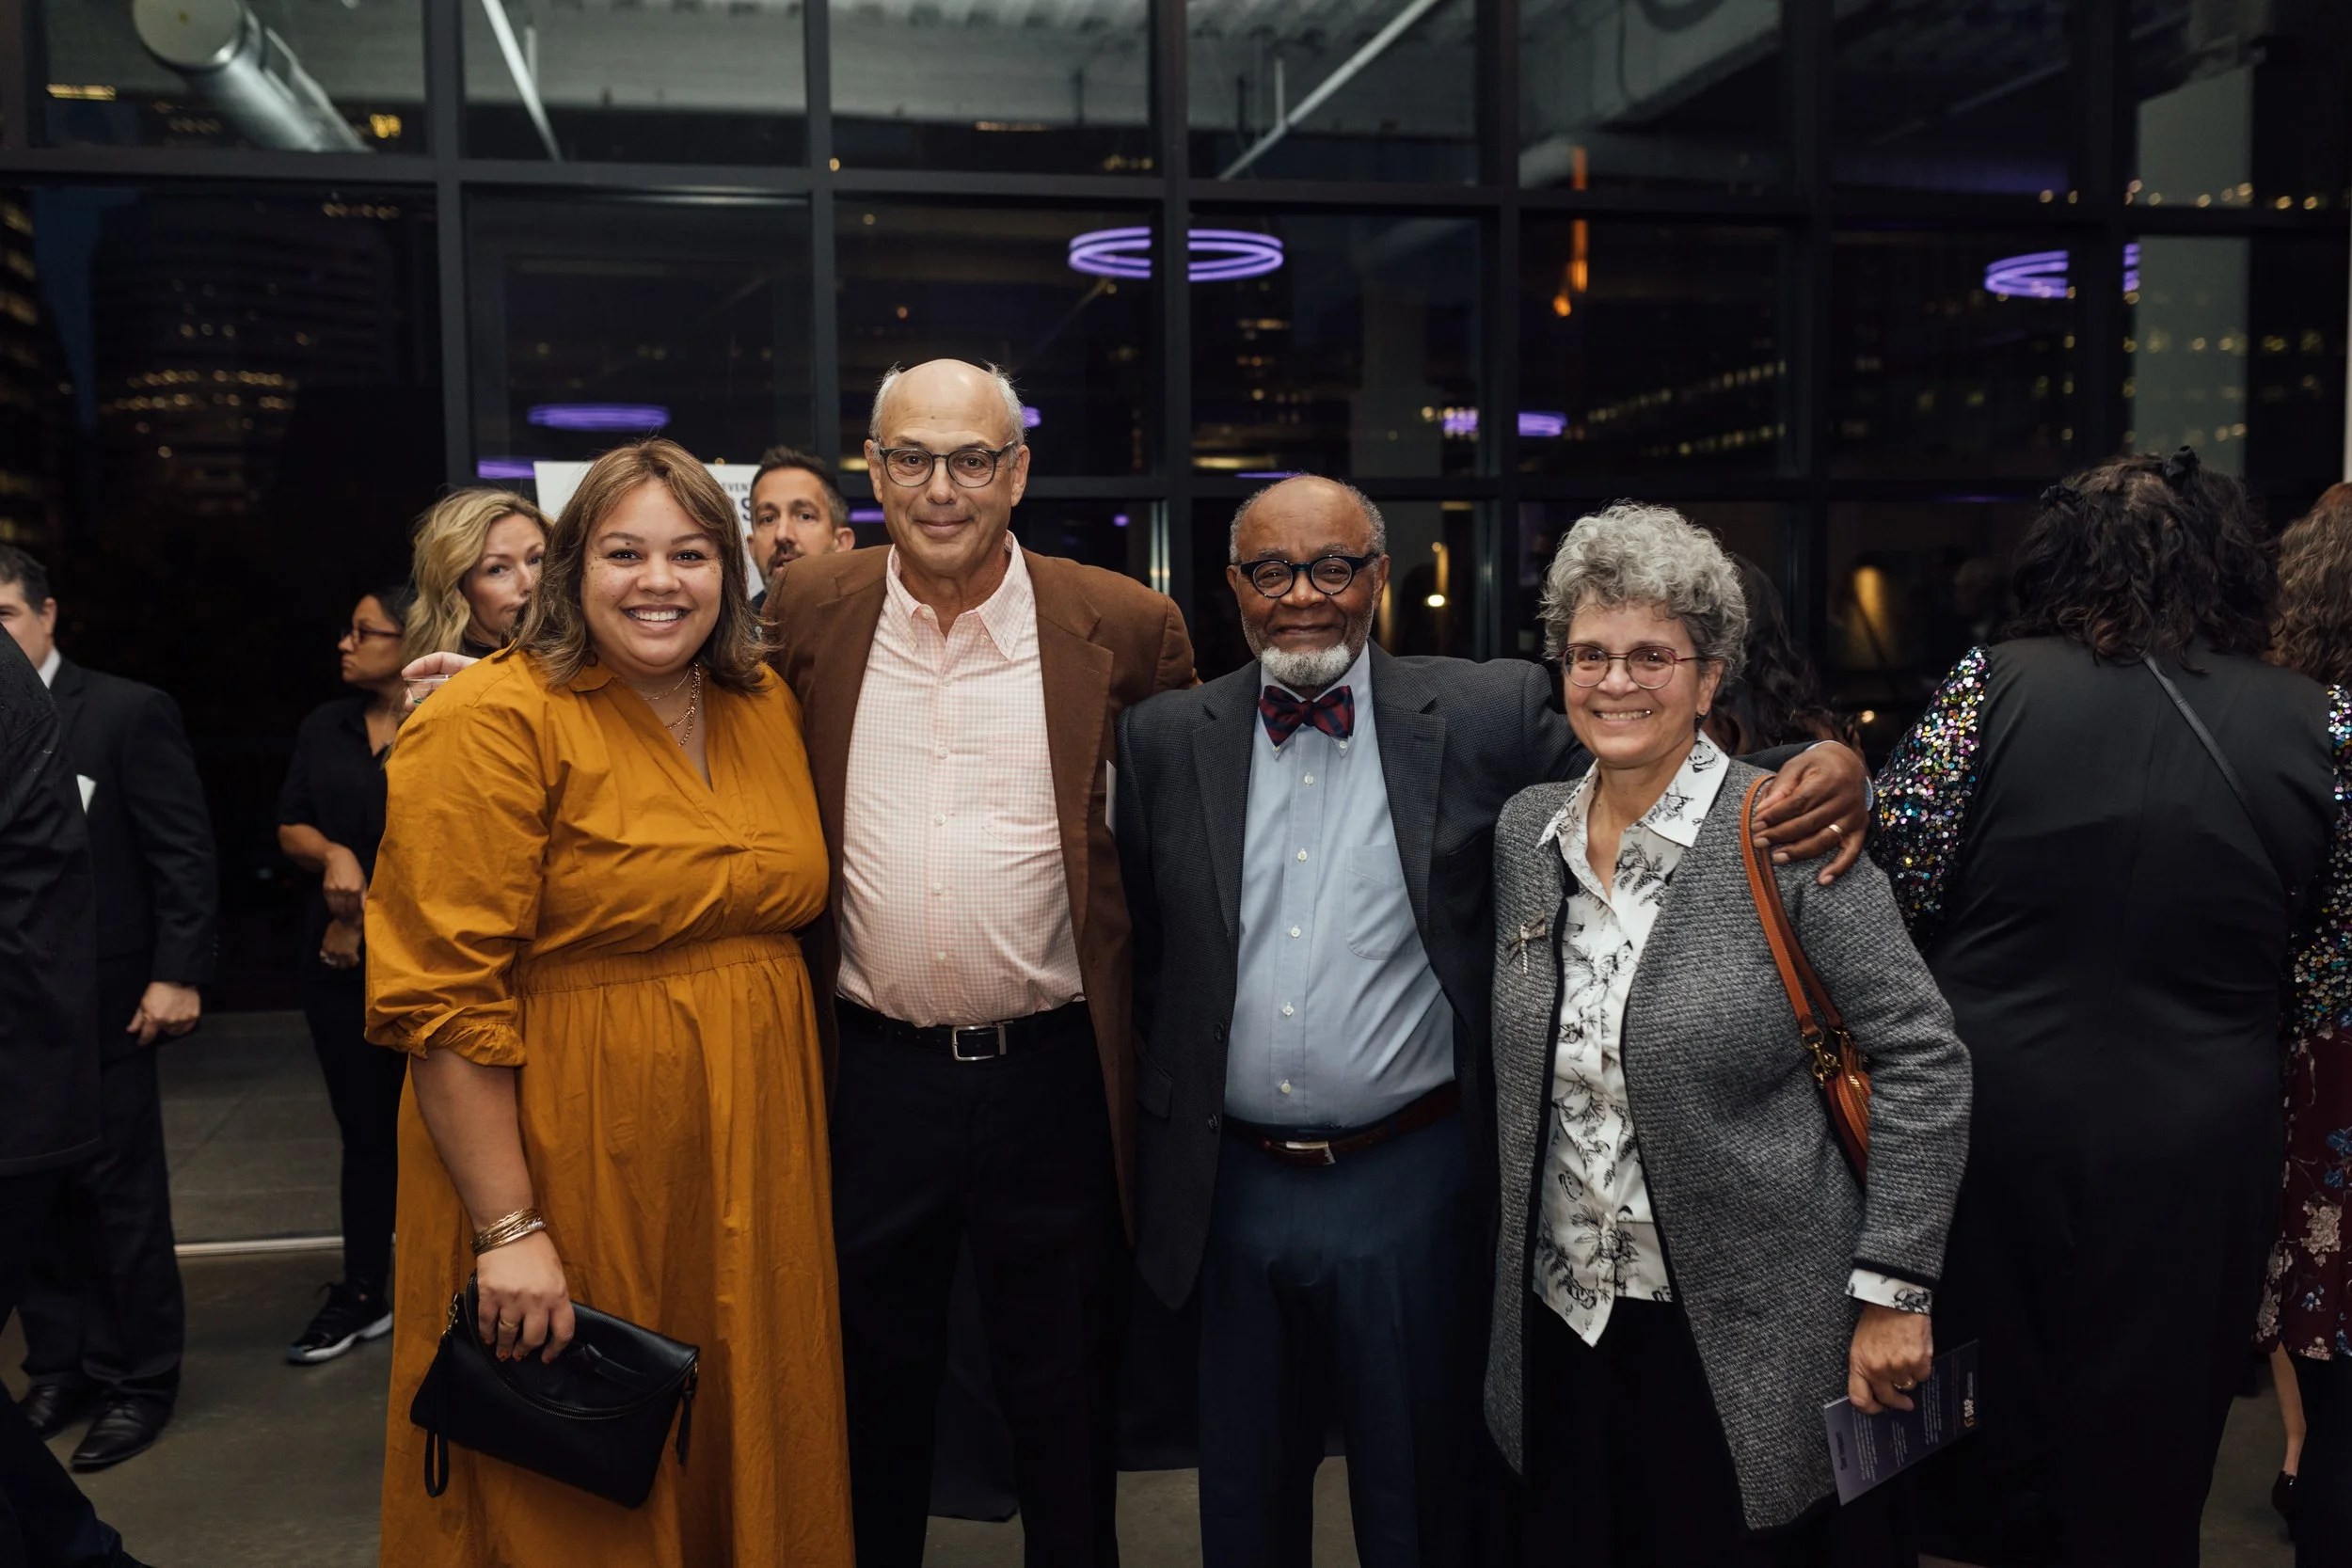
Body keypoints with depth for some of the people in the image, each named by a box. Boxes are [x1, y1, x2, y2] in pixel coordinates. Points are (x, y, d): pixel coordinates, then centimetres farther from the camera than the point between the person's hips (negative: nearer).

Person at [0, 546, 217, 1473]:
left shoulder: (129, 712, -5)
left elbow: (184, 853, -7)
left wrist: (177, 974, -13)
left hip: (102, 1005, -4)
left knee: (124, 1201, 5)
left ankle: (140, 1381, 18)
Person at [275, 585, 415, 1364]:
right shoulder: (326, 728, 12)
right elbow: (290, 826, 11)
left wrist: (363, 918, -7)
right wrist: (332, 856, -10)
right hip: (338, 967, 5)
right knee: (363, 1129, 11)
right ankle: (362, 1294, 19)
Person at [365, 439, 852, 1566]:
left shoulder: (766, 708, 7)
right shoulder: (492, 724, -13)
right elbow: (445, 997, -17)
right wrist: (510, 1229, -20)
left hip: (751, 1173, 6)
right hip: (570, 1182, -5)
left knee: (749, 1463, 18)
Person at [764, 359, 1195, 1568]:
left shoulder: (1123, 627, -5)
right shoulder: (809, 609, -1)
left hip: (1054, 1072, -1)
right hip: (872, 1072, 2)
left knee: (1066, 1400, 15)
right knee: (875, 1392, 19)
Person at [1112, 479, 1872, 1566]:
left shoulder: (1485, 717, -4)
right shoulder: (1165, 740, 1)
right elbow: (1140, 956, 6)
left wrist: (1826, 771, -20)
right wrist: (1156, 1140, 5)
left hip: (1410, 1190, -2)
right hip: (1232, 1188, 2)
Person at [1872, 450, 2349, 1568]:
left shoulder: (1992, 683, -9)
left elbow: (1897, 890, -9)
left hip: (1990, 1112, 0)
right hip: (2192, 1145, 1)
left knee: (1980, 1473, 18)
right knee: (2146, 1471, 17)